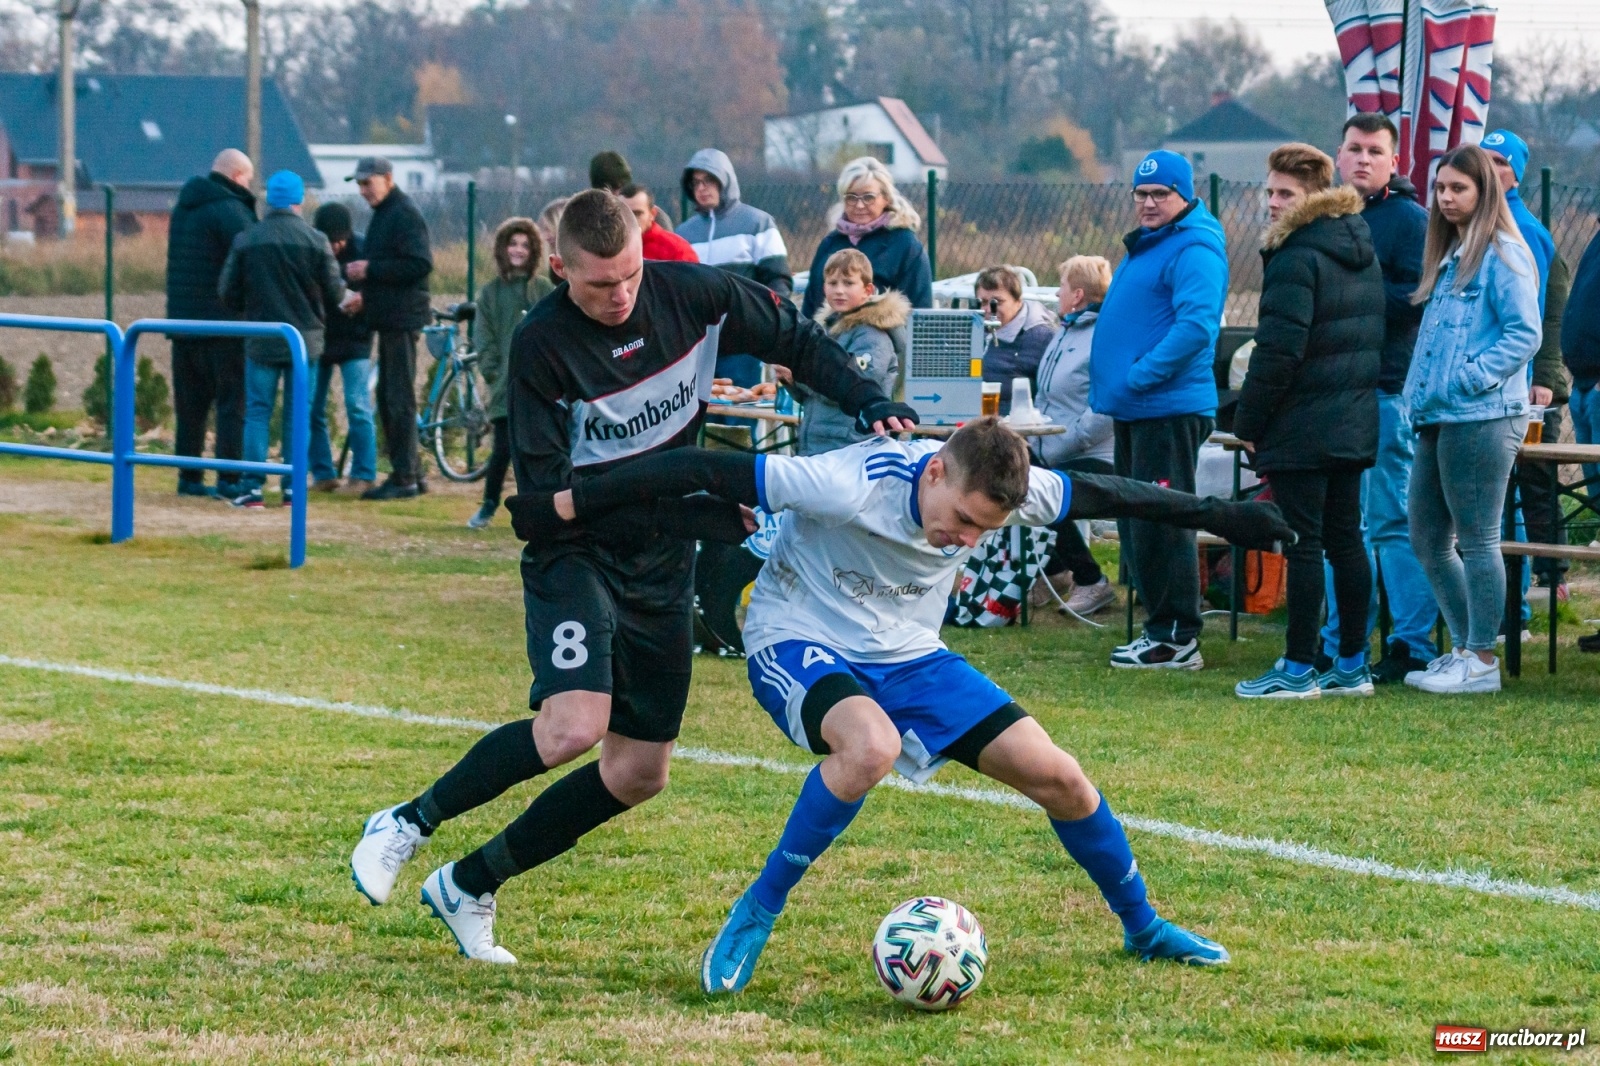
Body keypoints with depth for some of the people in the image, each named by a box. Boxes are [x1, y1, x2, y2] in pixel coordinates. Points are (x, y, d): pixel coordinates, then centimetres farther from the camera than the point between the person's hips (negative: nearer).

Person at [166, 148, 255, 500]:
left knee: (190, 403, 12)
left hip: (182, 318, 8)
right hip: (223, 322, -8)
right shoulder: (231, 210, -12)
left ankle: (189, 477, 13)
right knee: (233, 400, -4)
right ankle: (230, 479, -8)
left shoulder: (184, 208, 15)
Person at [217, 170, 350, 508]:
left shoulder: (246, 240, -4)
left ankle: (251, 487, -3)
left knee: (257, 413, 5)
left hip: (260, 341, 0)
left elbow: (227, 293, -1)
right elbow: (334, 293, -4)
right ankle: (294, 486, 5)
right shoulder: (316, 241, -7)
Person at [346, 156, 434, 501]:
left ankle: (405, 478, -5)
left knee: (399, 399, -8)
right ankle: (409, 472, 17)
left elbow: (420, 264, -22)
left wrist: (370, 269, -20)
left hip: (402, 320, -10)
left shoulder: (405, 215, -13)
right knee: (388, 399, 12)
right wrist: (366, 291, 10)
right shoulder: (384, 212, 18)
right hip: (389, 317, 10)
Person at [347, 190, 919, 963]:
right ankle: (408, 823, -8)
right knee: (573, 726, -29)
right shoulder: (542, 346, -19)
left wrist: (871, 405, -8)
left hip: (663, 565, 6)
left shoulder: (692, 295, -7)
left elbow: (798, 341, 9)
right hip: (576, 555, -6)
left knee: (639, 772, 5)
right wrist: (700, 497, -27)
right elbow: (545, 494, -20)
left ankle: (470, 886, 19)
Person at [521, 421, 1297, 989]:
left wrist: (1215, 516, 12)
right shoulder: (854, 485, -32)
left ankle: (1142, 927, 26)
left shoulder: (1009, 491, -15)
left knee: (1057, 777, -1)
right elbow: (709, 474, -30)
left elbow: (1104, 494, 4)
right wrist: (572, 504, -29)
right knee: (872, 745, -40)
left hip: (906, 655, 6)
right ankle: (755, 917, -23)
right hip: (799, 643, -6)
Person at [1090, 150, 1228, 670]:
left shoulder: (1194, 251, -14)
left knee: (1162, 524, -9)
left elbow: (1196, 325, -26)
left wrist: (1139, 376, -24)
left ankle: (1177, 639, -5)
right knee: (1137, 524, 14)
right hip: (1134, 411, 11)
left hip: (1168, 408, -11)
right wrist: (1116, 383, 17)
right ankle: (1159, 627, 21)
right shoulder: (1146, 246, 19)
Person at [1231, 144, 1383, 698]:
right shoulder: (1361, 249, 13)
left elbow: (1279, 348, -19)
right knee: (1345, 538, 11)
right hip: (1356, 421, 9)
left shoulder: (1296, 256, -15)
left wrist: (1248, 420, -11)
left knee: (1302, 543, -5)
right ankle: (1352, 666, 14)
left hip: (1302, 423, -9)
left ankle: (1299, 669, -2)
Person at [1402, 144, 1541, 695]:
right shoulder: (1449, 256, 19)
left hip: (1481, 418, -10)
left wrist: (1470, 378, -20)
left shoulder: (1502, 254, -9)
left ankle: (1481, 661, 2)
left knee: (1477, 541, -4)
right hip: (1438, 418, 10)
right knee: (1427, 539, 12)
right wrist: (1423, 393, 13)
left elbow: (1524, 334, -15)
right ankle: (1464, 648, 21)